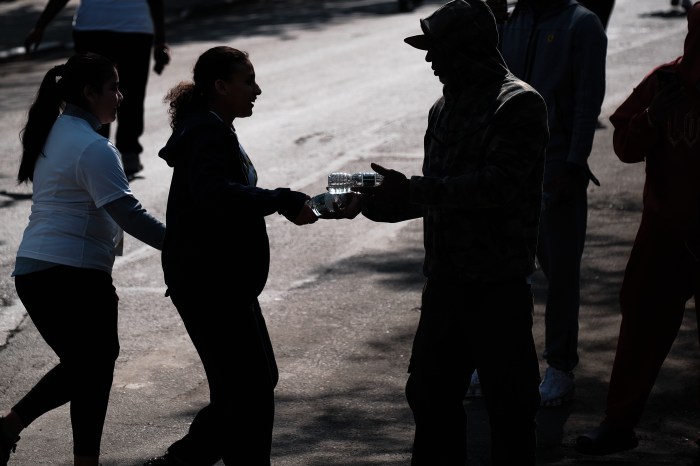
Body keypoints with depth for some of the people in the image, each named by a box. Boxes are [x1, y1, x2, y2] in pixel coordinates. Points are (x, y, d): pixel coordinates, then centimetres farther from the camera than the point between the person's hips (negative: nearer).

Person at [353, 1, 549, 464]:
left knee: (508, 399, 2)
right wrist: (381, 203, 3)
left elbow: (497, 185, -23)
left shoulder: (519, 104, -13)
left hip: (498, 283, -8)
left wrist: (410, 191, -24)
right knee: (430, 391, 14)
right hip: (446, 280, 8)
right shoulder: (445, 107, 13)